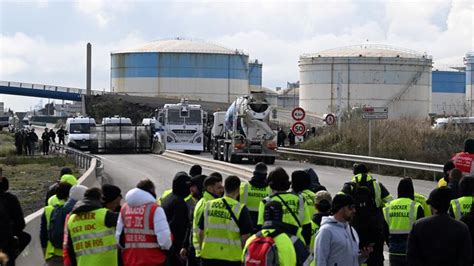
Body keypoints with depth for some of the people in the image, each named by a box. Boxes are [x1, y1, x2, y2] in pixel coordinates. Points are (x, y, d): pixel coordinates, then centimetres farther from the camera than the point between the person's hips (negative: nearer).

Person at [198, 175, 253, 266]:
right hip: (231, 258, -4)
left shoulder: (208, 205, 4)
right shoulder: (241, 209, -8)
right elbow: (245, 236, -8)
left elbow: (201, 233, 9)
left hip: (208, 256, 4)